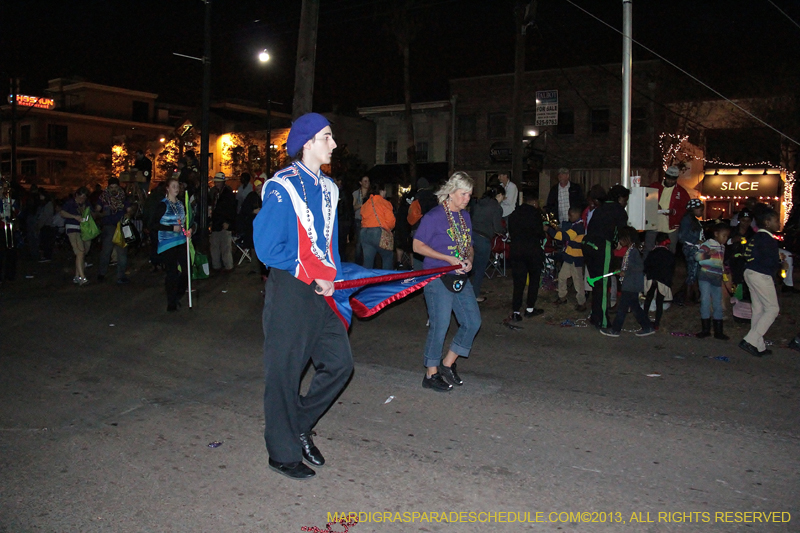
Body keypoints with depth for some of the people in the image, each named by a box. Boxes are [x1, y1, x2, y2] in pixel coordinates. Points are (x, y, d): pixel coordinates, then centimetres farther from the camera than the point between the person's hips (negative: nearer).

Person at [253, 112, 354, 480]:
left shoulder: (328, 188, 12)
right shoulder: (282, 187, -13)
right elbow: (268, 248, -17)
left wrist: (331, 277, 4)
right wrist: (313, 276, -12)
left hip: (322, 289, 8)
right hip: (290, 291, -8)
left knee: (339, 362, 8)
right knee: (284, 373, 3)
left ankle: (300, 425, 28)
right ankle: (283, 453, 20)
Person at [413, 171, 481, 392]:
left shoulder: (465, 216, 12)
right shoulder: (434, 216, -10)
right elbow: (418, 245, -12)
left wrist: (469, 260, -2)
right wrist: (449, 259, -18)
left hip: (461, 278, 8)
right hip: (438, 278, -7)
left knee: (473, 321, 6)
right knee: (440, 326, -4)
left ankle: (448, 363, 21)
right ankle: (431, 374, 12)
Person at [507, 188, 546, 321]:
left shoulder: (514, 214, 9)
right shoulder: (536, 213, -5)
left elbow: (511, 233, 10)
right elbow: (540, 234, -7)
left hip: (516, 251, 4)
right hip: (533, 251, -4)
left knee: (518, 282, 6)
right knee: (534, 280, 13)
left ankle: (515, 312, 1)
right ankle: (529, 309, 16)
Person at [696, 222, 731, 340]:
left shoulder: (722, 247, 17)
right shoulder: (707, 244, -7)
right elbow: (697, 256, -22)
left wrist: (724, 268, 21)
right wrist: (707, 254, -37)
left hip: (717, 279, 7)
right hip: (705, 277, -7)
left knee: (718, 304, 8)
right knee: (705, 301, -8)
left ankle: (718, 331, 14)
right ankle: (706, 329, 2)